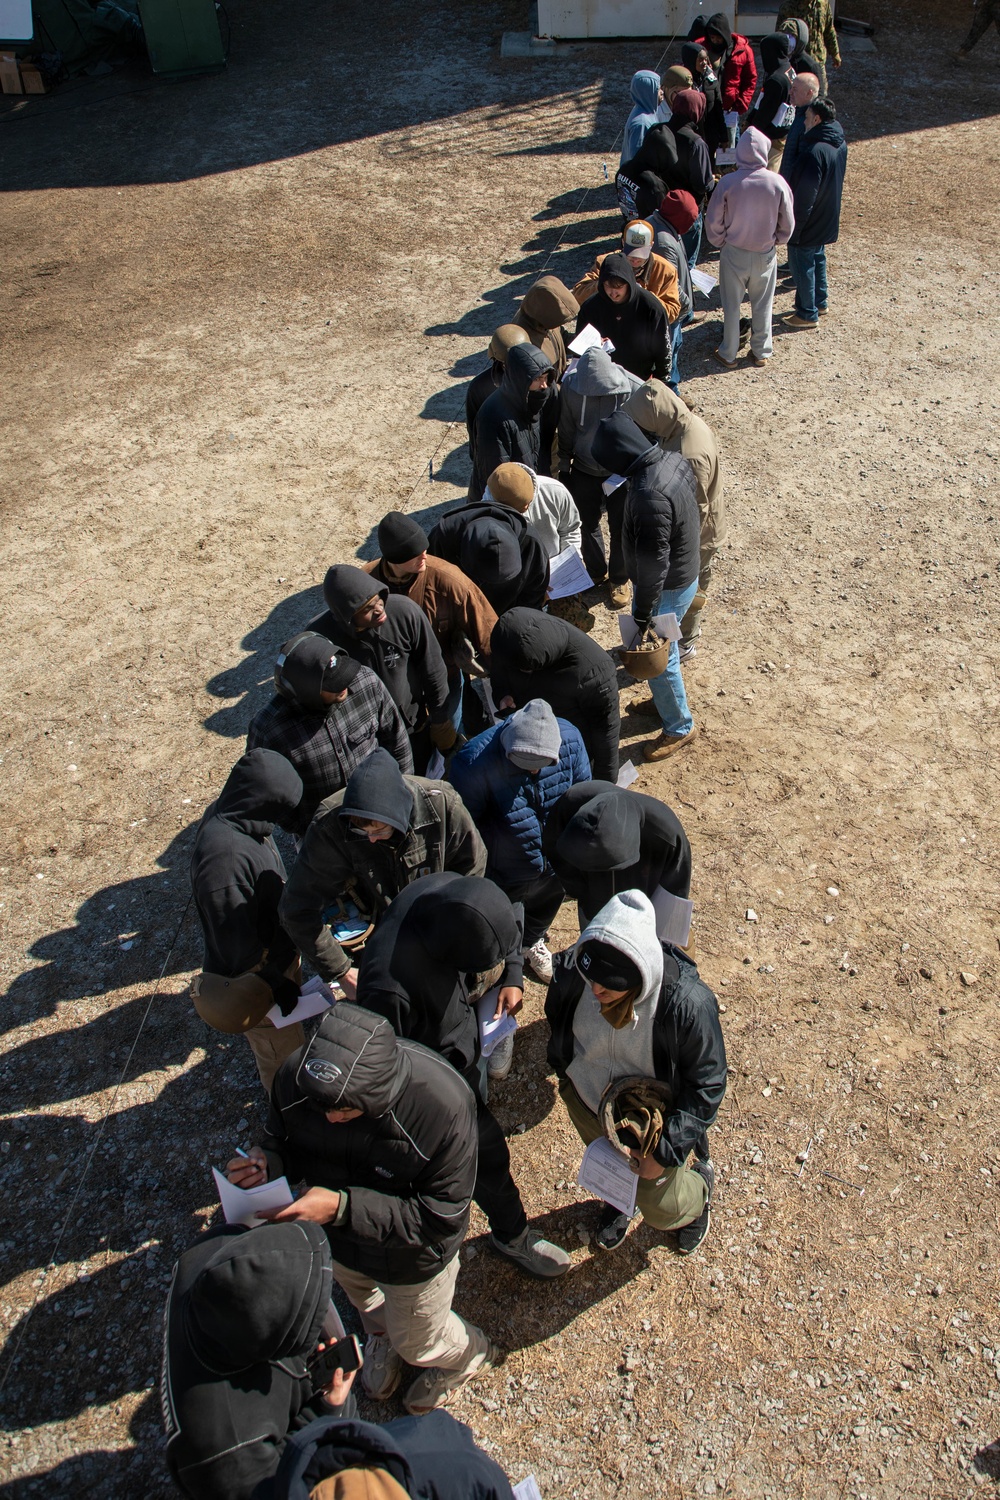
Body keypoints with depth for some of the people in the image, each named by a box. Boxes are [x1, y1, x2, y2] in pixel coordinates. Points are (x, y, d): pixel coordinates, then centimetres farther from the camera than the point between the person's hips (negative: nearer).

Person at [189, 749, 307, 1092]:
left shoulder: (228, 815, -9)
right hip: (258, 976, -9)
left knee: (294, 1036, 32)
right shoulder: (225, 858, -39)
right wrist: (274, 985, -19)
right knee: (281, 1057, 18)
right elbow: (239, 944, -30)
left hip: (277, 957, 9)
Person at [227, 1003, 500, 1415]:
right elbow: (285, 1141, -9)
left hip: (412, 1256, -4)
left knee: (417, 1343, 24)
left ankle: (467, 1354, 59)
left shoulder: (445, 1106, -43)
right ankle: (380, 1333, 71)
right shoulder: (296, 1075, -31)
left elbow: (441, 1219, -33)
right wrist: (268, 1164, -34)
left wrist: (343, 1207, -43)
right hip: (336, 1241, 4)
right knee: (361, 1295, 36)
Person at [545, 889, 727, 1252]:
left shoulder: (687, 1003, -38)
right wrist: (564, 1073, 9)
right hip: (586, 1101, 3)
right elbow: (557, 1026, -3)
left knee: (662, 1211, 14)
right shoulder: (572, 974, -28)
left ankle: (699, 1179, 47)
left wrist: (668, 1153, -23)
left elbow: (706, 1084, -22)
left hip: (653, 1117, -3)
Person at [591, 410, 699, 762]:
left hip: (667, 587, -9)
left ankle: (679, 727, 31)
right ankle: (666, 699, 50)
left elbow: (653, 563, -30)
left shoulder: (649, 496, -36)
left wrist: (642, 615, -17)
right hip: (685, 572, 9)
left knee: (658, 657, 11)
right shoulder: (674, 460, -7)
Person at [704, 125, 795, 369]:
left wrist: (721, 242, 9)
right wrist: (775, 241, 15)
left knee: (731, 306, 13)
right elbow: (788, 223, -4)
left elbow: (713, 221, -9)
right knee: (762, 306, 17)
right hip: (765, 255, 1)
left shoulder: (728, 183, -18)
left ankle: (728, 354, 22)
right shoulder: (777, 183, -14)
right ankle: (761, 352, 29)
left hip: (734, 253, -1)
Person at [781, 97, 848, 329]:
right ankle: (819, 303, 39)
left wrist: (793, 227, -20)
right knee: (817, 258, 24)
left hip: (808, 223, -9)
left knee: (802, 266, 6)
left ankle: (807, 314, 17)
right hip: (826, 219, 9)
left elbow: (804, 197, -28)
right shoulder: (839, 144, -1)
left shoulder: (814, 152, -31)